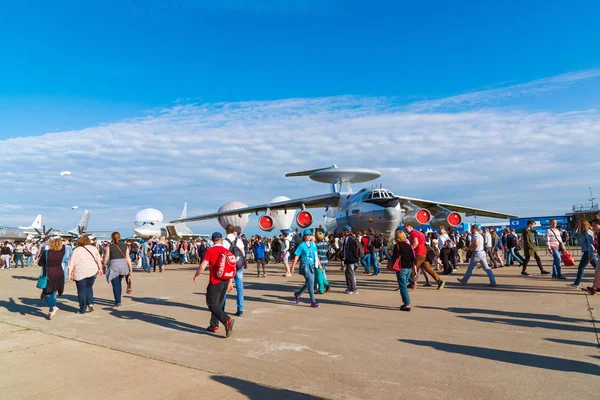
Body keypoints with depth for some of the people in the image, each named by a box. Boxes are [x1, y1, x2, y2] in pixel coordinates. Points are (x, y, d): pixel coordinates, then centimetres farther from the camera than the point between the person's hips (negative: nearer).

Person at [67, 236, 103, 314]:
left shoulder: (76, 250, 1)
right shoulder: (93, 248, 8)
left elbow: (71, 263, -2)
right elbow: (98, 259, 13)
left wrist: (69, 274, 1)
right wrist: (100, 269, 21)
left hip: (80, 273, -3)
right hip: (92, 272, 3)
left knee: (81, 291, 5)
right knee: (89, 287, 20)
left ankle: (82, 310, 10)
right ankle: (90, 303, 4)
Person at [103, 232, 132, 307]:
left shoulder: (109, 246, -3)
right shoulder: (125, 246, 3)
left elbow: (106, 258, -1)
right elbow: (128, 258, 2)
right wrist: (130, 268, 4)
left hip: (114, 266, -3)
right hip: (123, 265, 3)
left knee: (115, 284, 4)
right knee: (119, 282, 21)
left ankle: (118, 302, 1)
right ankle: (118, 299, 27)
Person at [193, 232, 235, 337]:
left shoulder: (210, 251, -10)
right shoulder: (227, 251, 6)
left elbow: (202, 267, -16)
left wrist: (196, 276, 3)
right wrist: (230, 282, 17)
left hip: (215, 282, -6)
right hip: (225, 281, 6)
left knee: (212, 303, -1)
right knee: (218, 304, 17)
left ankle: (227, 320, -20)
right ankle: (214, 325, 22)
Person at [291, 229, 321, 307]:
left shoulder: (313, 244, 9)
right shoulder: (301, 245, -5)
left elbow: (316, 255, 19)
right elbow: (296, 256, -3)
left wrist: (319, 264, 18)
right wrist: (293, 267, -4)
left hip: (311, 266, 6)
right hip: (305, 265, -6)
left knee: (308, 283, 12)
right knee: (311, 282, -15)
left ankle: (297, 294, 35)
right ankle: (313, 301, -9)